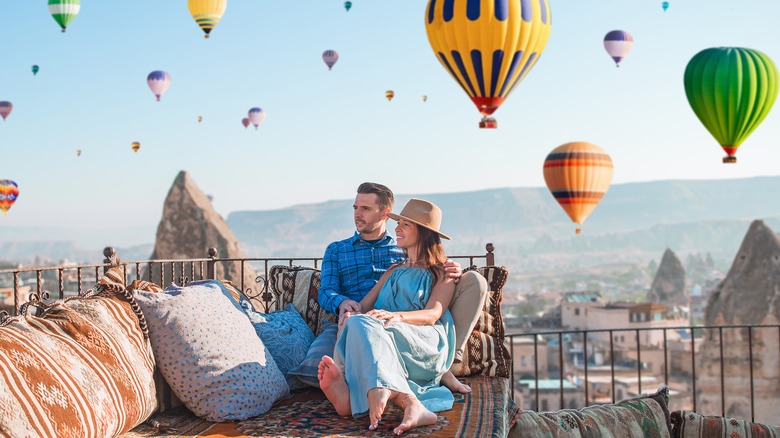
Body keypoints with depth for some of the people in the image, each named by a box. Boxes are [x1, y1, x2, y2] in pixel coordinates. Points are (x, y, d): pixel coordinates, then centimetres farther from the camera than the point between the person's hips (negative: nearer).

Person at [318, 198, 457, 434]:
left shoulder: (442, 274, 16)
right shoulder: (393, 271, 34)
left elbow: (433, 314, -3)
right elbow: (364, 305, 22)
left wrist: (397, 316, -25)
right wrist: (349, 312, -5)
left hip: (427, 347, -4)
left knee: (364, 325, -33)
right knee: (355, 321, -32)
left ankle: (352, 396, -63)